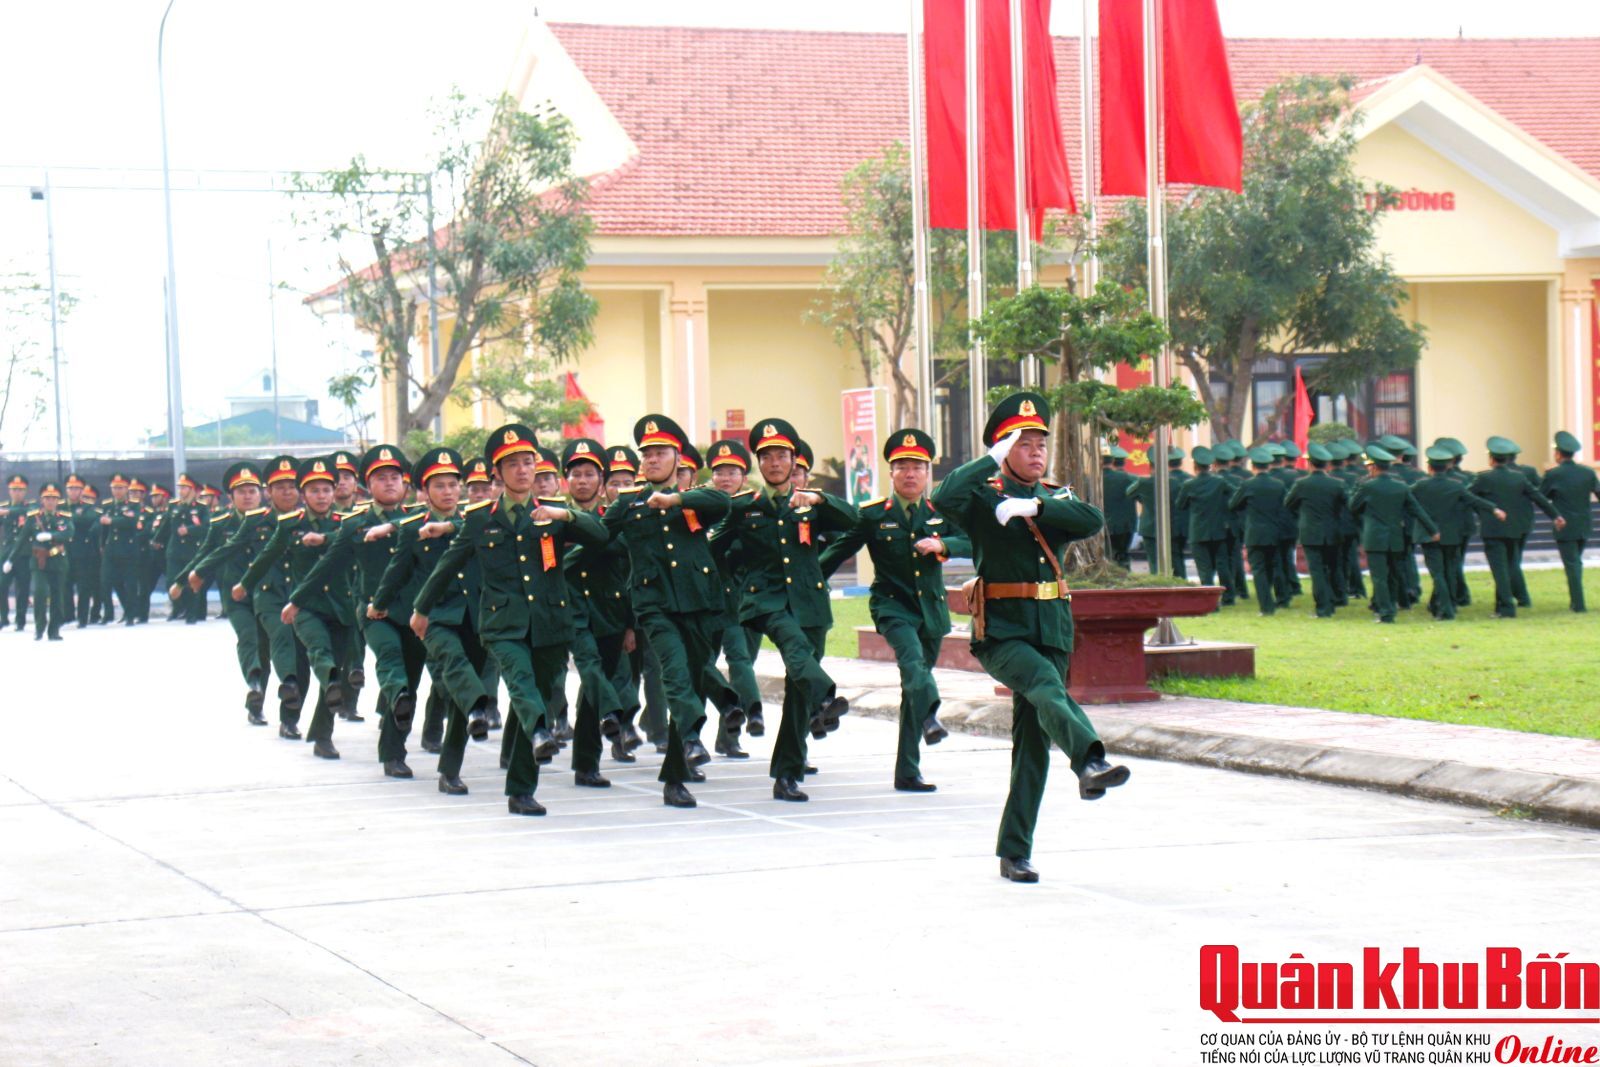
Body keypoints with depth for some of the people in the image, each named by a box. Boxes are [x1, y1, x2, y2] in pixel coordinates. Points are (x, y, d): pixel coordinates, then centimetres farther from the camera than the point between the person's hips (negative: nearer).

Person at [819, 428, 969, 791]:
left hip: (932, 608, 3)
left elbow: (970, 542, -3)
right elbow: (839, 549, 1)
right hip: (892, 605, -3)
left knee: (915, 685, 8)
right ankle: (929, 716, -53)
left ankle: (907, 771, 12)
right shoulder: (873, 514, -1)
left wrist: (941, 545, -22)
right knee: (912, 661, -31)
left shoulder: (941, 511, 6)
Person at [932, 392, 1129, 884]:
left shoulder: (1056, 499, 15)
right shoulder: (984, 498, 1)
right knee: (1047, 688, -33)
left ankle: (1014, 852, 10)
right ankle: (1091, 762, -57)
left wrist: (1035, 507, -17)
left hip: (1052, 631, 5)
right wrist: (993, 461, -17)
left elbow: (1093, 521, -7)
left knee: (1033, 742, 4)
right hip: (1000, 631, -5)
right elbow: (945, 499, -22)